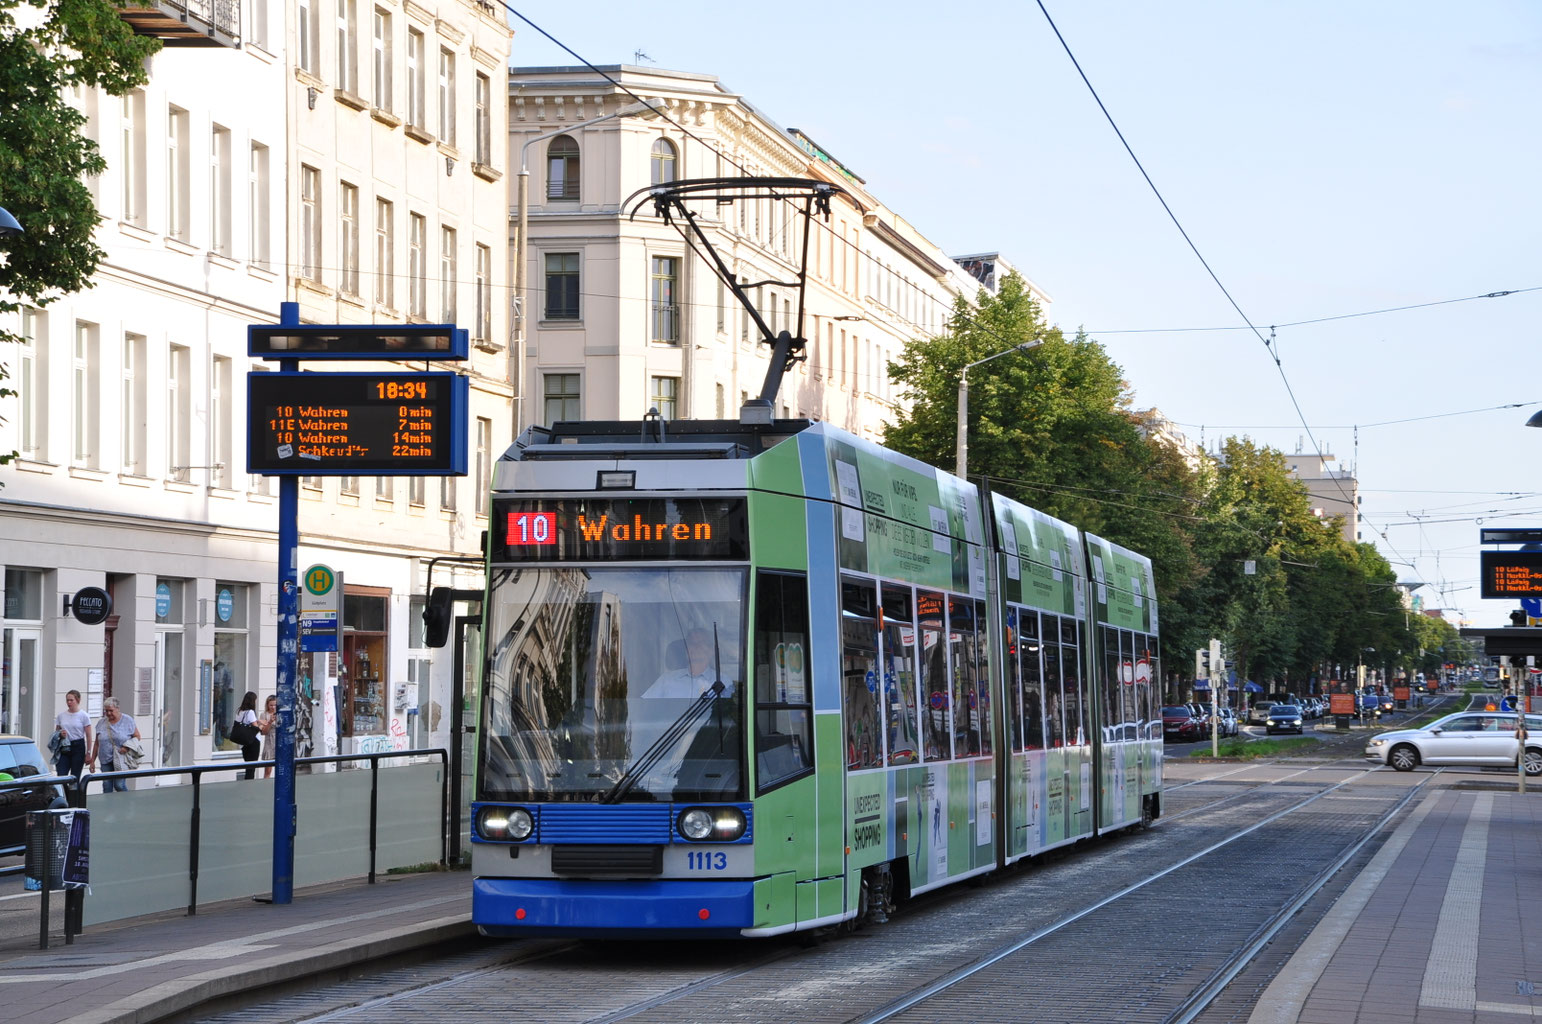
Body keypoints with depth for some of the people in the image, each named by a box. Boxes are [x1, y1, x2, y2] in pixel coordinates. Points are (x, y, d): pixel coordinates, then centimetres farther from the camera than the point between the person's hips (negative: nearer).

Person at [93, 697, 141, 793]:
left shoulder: (127, 720, 0)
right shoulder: (102, 723, 9)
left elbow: (137, 737, 3)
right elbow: (97, 743, 13)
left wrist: (128, 746, -15)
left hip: (121, 760, -4)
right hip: (105, 760, 4)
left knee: (119, 785, -11)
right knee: (106, 786, 1)